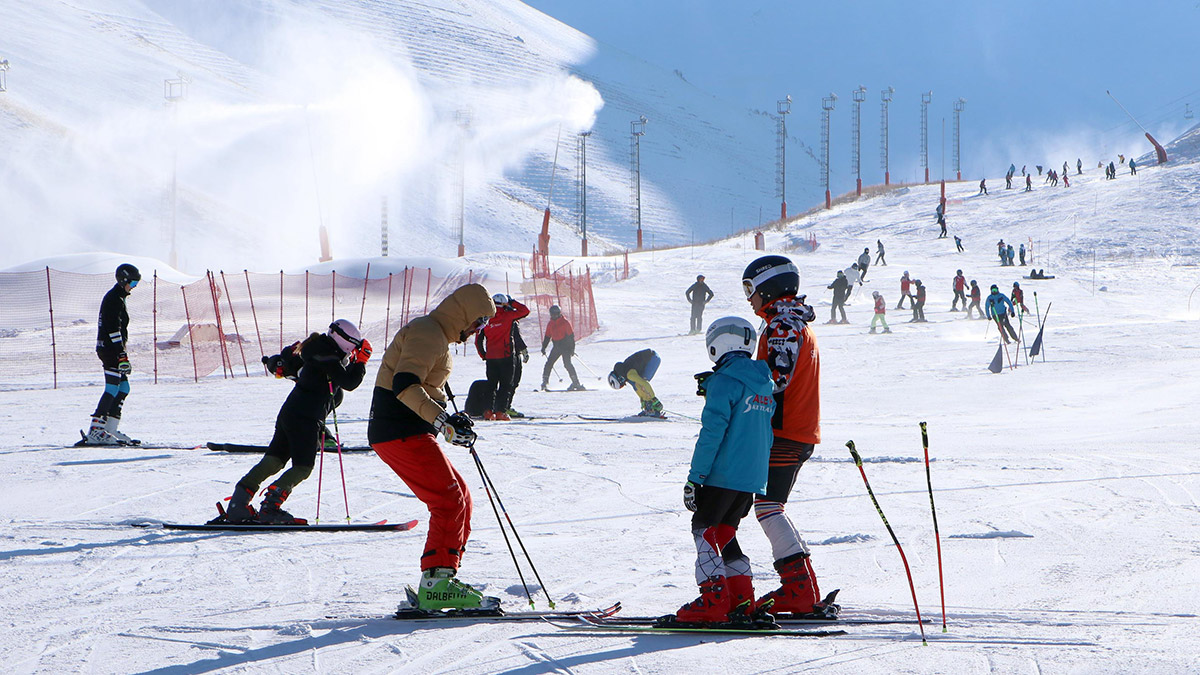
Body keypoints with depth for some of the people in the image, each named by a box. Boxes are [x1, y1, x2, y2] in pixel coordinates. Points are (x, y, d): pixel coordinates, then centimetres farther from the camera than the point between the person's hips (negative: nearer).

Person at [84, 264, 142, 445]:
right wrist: (122, 354, -24)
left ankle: (110, 428, 10)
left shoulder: (118, 298, 19)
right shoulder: (114, 299, -13)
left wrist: (122, 352, 26)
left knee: (123, 387, 10)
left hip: (113, 349, 11)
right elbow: (114, 329, -21)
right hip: (110, 349, -11)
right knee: (113, 388, -13)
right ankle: (95, 430, -17)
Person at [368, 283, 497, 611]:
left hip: (410, 432, 11)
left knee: (460, 498, 11)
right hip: (401, 433, -11)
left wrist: (451, 419, 16)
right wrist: (443, 420, -35)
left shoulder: (435, 335, 22)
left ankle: (441, 577, 10)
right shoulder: (427, 334, -13)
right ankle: (436, 581, -20)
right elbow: (405, 385, -27)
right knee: (449, 501, -15)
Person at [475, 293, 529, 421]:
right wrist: (512, 302, 9)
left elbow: (478, 341, 7)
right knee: (506, 385, 1)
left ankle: (488, 410, 2)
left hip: (490, 357, 4)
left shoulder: (485, 320, 5)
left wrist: (483, 355, 18)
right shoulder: (507, 316, -7)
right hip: (506, 356, -4)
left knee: (491, 384, 13)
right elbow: (525, 310, 0)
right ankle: (501, 411, -9)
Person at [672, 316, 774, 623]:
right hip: (754, 478, 8)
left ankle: (714, 600, -8)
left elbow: (712, 431, -17)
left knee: (704, 530, 0)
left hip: (724, 475, -8)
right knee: (724, 532, 17)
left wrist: (694, 478, -15)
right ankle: (741, 599, 12)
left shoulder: (725, 381, -12)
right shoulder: (765, 383, 14)